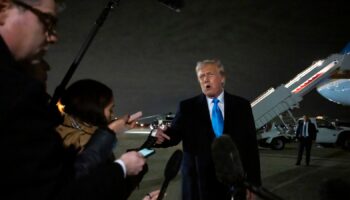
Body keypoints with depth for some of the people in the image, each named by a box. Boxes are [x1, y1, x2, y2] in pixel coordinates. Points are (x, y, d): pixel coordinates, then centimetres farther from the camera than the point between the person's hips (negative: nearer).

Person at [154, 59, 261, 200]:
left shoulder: (241, 105, 4)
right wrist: (160, 137, -29)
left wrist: (253, 181, 0)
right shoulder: (187, 107, 3)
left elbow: (251, 144, 3)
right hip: (199, 181, 0)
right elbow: (175, 133, -6)